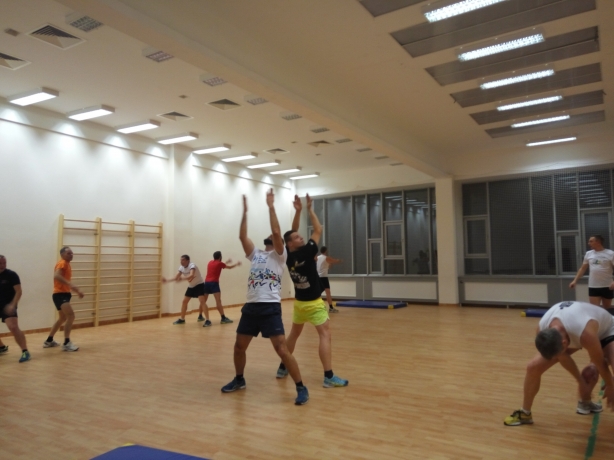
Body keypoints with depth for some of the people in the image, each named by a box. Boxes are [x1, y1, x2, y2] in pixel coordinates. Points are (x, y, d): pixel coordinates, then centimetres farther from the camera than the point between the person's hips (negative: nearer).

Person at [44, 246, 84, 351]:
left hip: (64, 294, 11)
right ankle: (66, 343, -19)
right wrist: (69, 284, -42)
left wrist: (77, 291, 19)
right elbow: (56, 276, -31)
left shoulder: (67, 264, 18)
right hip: (60, 294, -11)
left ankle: (49, 341, 33)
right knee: (71, 316, -21)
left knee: (63, 318, 21)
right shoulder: (62, 263, -11)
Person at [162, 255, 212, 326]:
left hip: (199, 285, -8)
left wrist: (182, 278, -47)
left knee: (202, 301, -21)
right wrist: (167, 280, -1)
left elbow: (191, 275, -45)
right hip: (191, 286, 8)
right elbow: (176, 278, 6)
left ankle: (207, 320, -20)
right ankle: (182, 319, 23)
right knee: (184, 301, 8)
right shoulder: (181, 268, -3)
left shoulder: (192, 265, -27)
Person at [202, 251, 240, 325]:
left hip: (207, 282, 6)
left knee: (203, 301, 13)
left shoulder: (210, 262, 17)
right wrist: (237, 264, 36)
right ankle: (223, 318, -14)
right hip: (214, 283, -6)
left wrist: (226, 262, 46)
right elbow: (229, 267, 19)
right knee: (218, 301, -11)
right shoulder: (219, 263, 2)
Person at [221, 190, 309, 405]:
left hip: (270, 308, -6)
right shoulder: (256, 255, 18)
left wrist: (271, 206, -10)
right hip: (250, 307, 7)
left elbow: (277, 232, -12)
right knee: (239, 347, 15)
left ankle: (301, 388, 0)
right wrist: (245, 212, 11)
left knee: (282, 349, -11)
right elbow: (242, 236, 11)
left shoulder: (279, 255, 2)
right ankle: (239, 380, 39)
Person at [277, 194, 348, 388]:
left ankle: (283, 368, 26)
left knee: (293, 335, 19)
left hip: (299, 302, 7)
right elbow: (318, 230, -11)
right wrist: (310, 209, -4)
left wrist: (298, 211, 0)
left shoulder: (289, 256, -2)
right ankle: (329, 376, -10)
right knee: (325, 335, -6)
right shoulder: (306, 253, -20)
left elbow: (292, 232, 7)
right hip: (313, 303, -7)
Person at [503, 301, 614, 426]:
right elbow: (563, 356, -11)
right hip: (570, 332, 3)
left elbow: (600, 363, -25)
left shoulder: (586, 334, -47)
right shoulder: (542, 330, -32)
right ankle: (525, 413, 9)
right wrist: (580, 380, -1)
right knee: (533, 367, -8)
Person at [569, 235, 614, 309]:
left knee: (607, 309, 13)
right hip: (593, 287, 2)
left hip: (607, 287, -2)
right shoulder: (588, 254, 7)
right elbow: (583, 269, 12)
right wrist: (575, 280, 4)